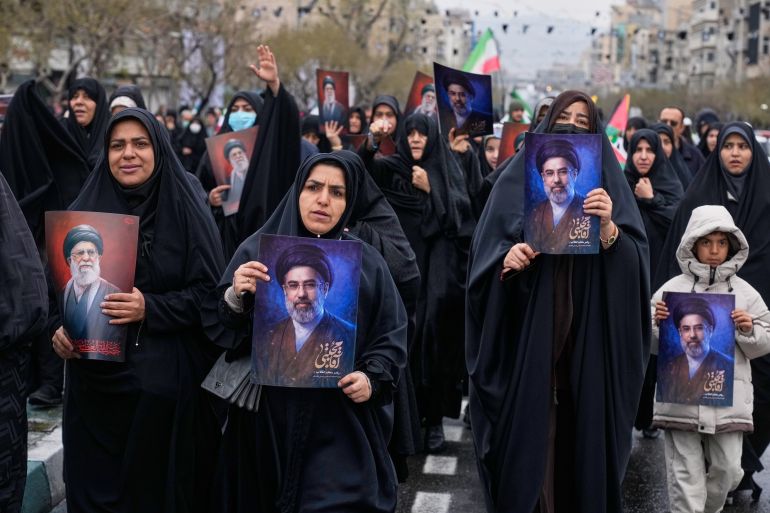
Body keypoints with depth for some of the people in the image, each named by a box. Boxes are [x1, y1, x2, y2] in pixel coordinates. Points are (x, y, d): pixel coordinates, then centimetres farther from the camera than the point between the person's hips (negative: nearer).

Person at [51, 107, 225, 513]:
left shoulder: (186, 208, -2)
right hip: (97, 381, 3)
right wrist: (60, 330, -10)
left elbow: (211, 291, -6)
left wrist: (150, 309, -19)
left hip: (169, 381, -2)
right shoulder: (85, 210, 6)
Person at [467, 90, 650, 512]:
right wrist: (506, 260, -20)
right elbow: (484, 251, 1)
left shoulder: (607, 183, 8)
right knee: (528, 430, 0)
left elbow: (631, 264, -4)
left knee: (583, 429, 5)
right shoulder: (517, 180, 7)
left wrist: (609, 228, -23)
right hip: (527, 334, -1)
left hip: (587, 336, 1)